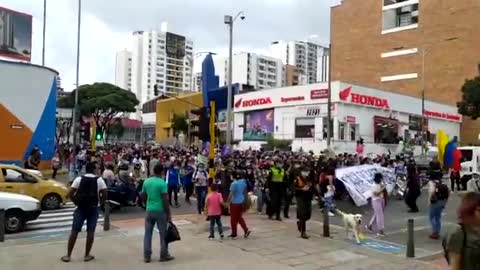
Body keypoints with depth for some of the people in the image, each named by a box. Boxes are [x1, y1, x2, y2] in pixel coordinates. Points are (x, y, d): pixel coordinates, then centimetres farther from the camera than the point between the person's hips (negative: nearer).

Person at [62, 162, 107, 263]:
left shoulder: (79, 179, 0)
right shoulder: (99, 180, -2)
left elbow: (70, 194, -5)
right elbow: (105, 194, -7)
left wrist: (76, 202, 8)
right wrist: (100, 202, 8)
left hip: (81, 208, 1)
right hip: (93, 208, 0)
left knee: (74, 231, 5)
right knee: (90, 232, 5)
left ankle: (68, 255, 9)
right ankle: (87, 255, 9)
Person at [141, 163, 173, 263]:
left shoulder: (146, 181, 5)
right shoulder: (162, 183, -13)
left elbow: (143, 197, 12)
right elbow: (165, 200, -15)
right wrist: (169, 214, -8)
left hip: (149, 210, 5)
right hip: (160, 211, -5)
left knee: (148, 233, 10)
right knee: (163, 234, 6)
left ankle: (146, 256, 14)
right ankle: (164, 255, 13)